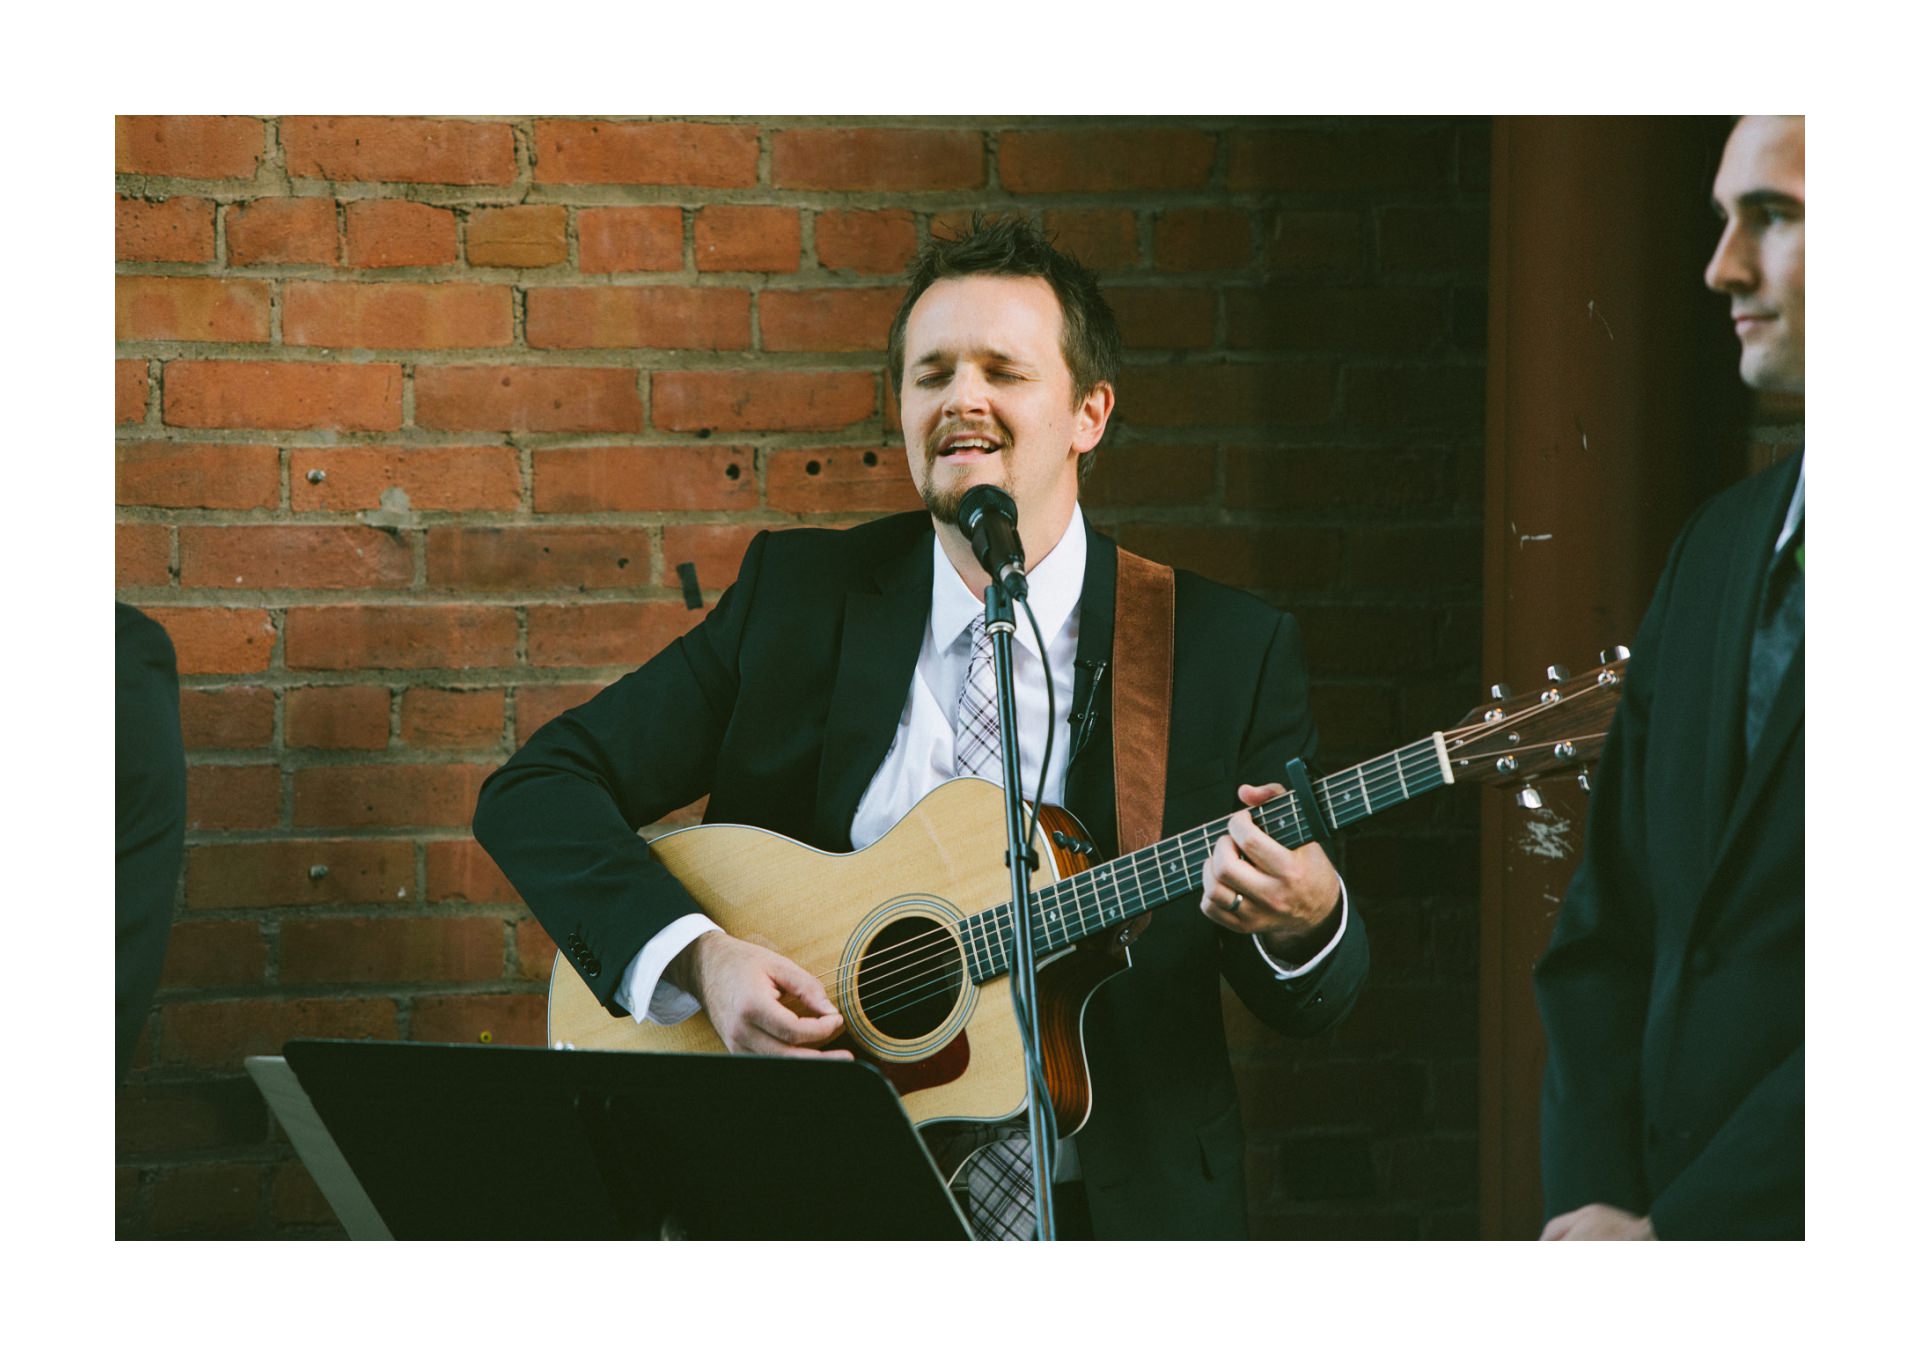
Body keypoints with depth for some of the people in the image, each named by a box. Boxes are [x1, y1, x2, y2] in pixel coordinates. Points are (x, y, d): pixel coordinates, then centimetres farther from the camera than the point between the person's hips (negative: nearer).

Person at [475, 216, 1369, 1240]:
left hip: (1110, 1205, 1)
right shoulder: (795, 596, 8)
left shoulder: (1228, 649, 5)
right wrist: (698, 959, -12)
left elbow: (1312, 1005, 6)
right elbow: (535, 790, 5)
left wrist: (1304, 918, -19)